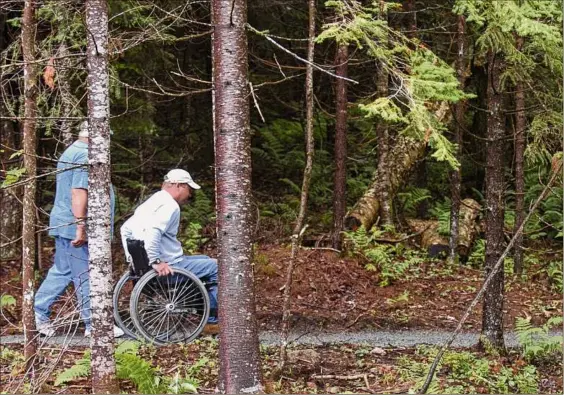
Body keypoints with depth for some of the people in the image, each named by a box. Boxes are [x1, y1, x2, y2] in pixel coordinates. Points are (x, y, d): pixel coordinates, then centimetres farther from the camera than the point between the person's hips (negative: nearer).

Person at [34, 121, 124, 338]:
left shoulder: (71, 152, 19)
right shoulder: (85, 156, -16)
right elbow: (79, 192, -25)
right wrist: (81, 226, -27)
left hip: (63, 224, 10)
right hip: (74, 226, -10)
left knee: (61, 271, 15)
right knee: (86, 276, -4)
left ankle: (39, 314, 18)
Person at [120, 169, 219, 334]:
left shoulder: (150, 203, 17)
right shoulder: (169, 205, -15)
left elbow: (126, 228, 22)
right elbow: (152, 231, -32)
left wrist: (133, 258, 21)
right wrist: (156, 261, -28)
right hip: (169, 267, -11)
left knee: (205, 260, 25)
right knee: (217, 268, -5)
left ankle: (210, 320, 23)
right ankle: (213, 319, 3)